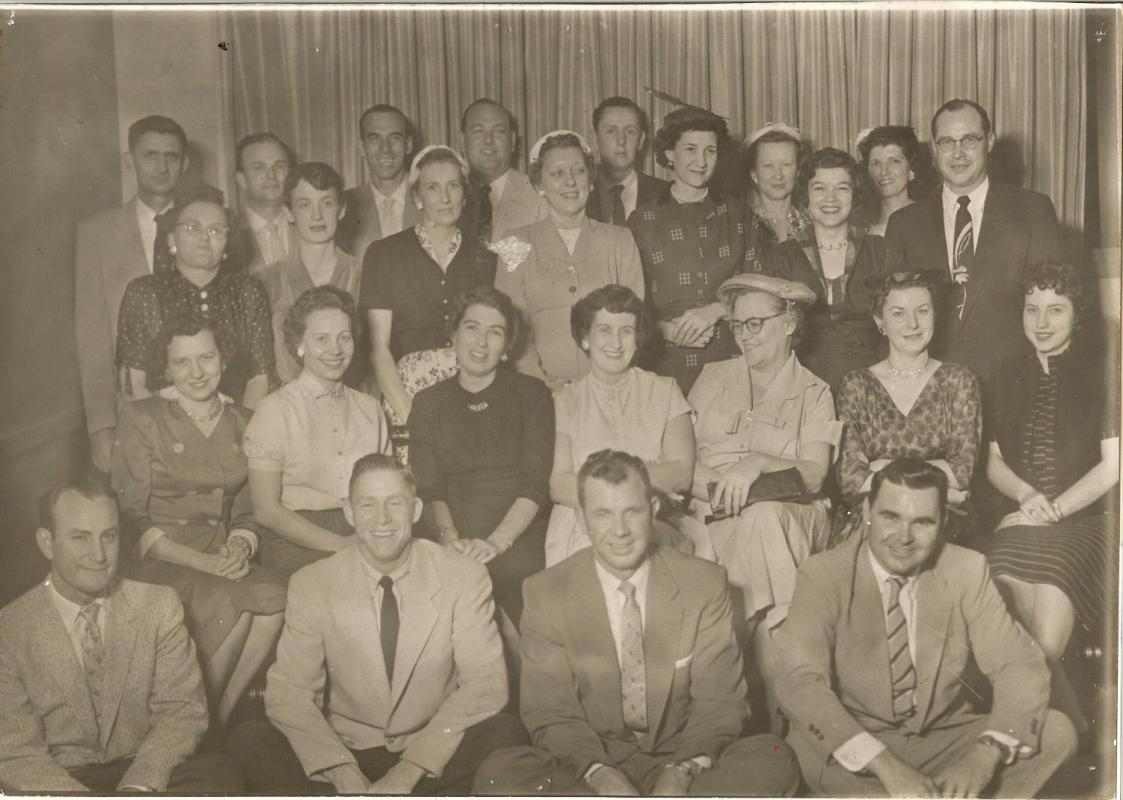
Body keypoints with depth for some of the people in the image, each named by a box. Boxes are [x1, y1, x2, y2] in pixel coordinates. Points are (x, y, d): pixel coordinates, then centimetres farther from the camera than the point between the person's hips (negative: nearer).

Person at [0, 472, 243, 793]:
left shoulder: (159, 605, 2)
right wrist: (76, 792, -24)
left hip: (143, 776, 1)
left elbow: (182, 709, -1)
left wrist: (139, 785, -19)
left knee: (219, 772, -28)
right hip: (61, 779, -1)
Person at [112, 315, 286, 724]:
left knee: (275, 598, -28)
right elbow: (130, 515, -4)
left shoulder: (241, 422, 13)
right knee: (232, 605, -31)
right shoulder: (143, 419, 0)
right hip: (159, 561, -4)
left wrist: (240, 546, -8)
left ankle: (223, 713, -13)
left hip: (223, 557, 4)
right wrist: (197, 560, -16)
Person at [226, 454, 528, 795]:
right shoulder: (311, 586, -3)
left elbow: (486, 685, -10)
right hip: (345, 754, 1)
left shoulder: (465, 577, -6)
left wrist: (407, 773, -19)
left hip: (436, 760, 0)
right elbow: (288, 692, -6)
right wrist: (344, 774, -22)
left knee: (506, 733, -29)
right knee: (248, 740, -23)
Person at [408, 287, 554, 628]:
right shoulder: (428, 403, 15)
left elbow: (536, 485, 0)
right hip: (452, 542, 1)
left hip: (518, 538, -1)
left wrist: (496, 542, -15)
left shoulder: (532, 394, 10)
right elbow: (428, 488, 5)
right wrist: (451, 538, -14)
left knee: (511, 571, -29)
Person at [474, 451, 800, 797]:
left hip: (683, 759, 0)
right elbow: (551, 712, -2)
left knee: (774, 760, -28)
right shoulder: (546, 594, -2)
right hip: (588, 764, 0)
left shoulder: (705, 585, 0)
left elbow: (719, 699, -1)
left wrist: (683, 771, -21)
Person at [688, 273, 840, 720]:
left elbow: (814, 475, -3)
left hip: (788, 514, -1)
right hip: (712, 516, 1)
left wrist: (757, 464, -22)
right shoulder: (713, 378, 20)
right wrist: (713, 482, -12)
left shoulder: (813, 394, 13)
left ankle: (778, 698, -34)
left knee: (762, 518, -37)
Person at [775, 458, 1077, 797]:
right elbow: (800, 680, -24)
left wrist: (985, 755, -28)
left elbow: (1020, 666, -7)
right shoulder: (823, 575, -12)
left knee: (1056, 732, -17)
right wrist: (884, 764, -38)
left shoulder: (967, 571, -3)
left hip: (945, 741, 4)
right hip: (856, 751, -3)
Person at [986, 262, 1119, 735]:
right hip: (1018, 526, 3)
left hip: (1082, 523, -3)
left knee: (1044, 645, -19)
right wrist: (1026, 494, -3)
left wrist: (1054, 509, -10)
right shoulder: (1011, 377, 14)